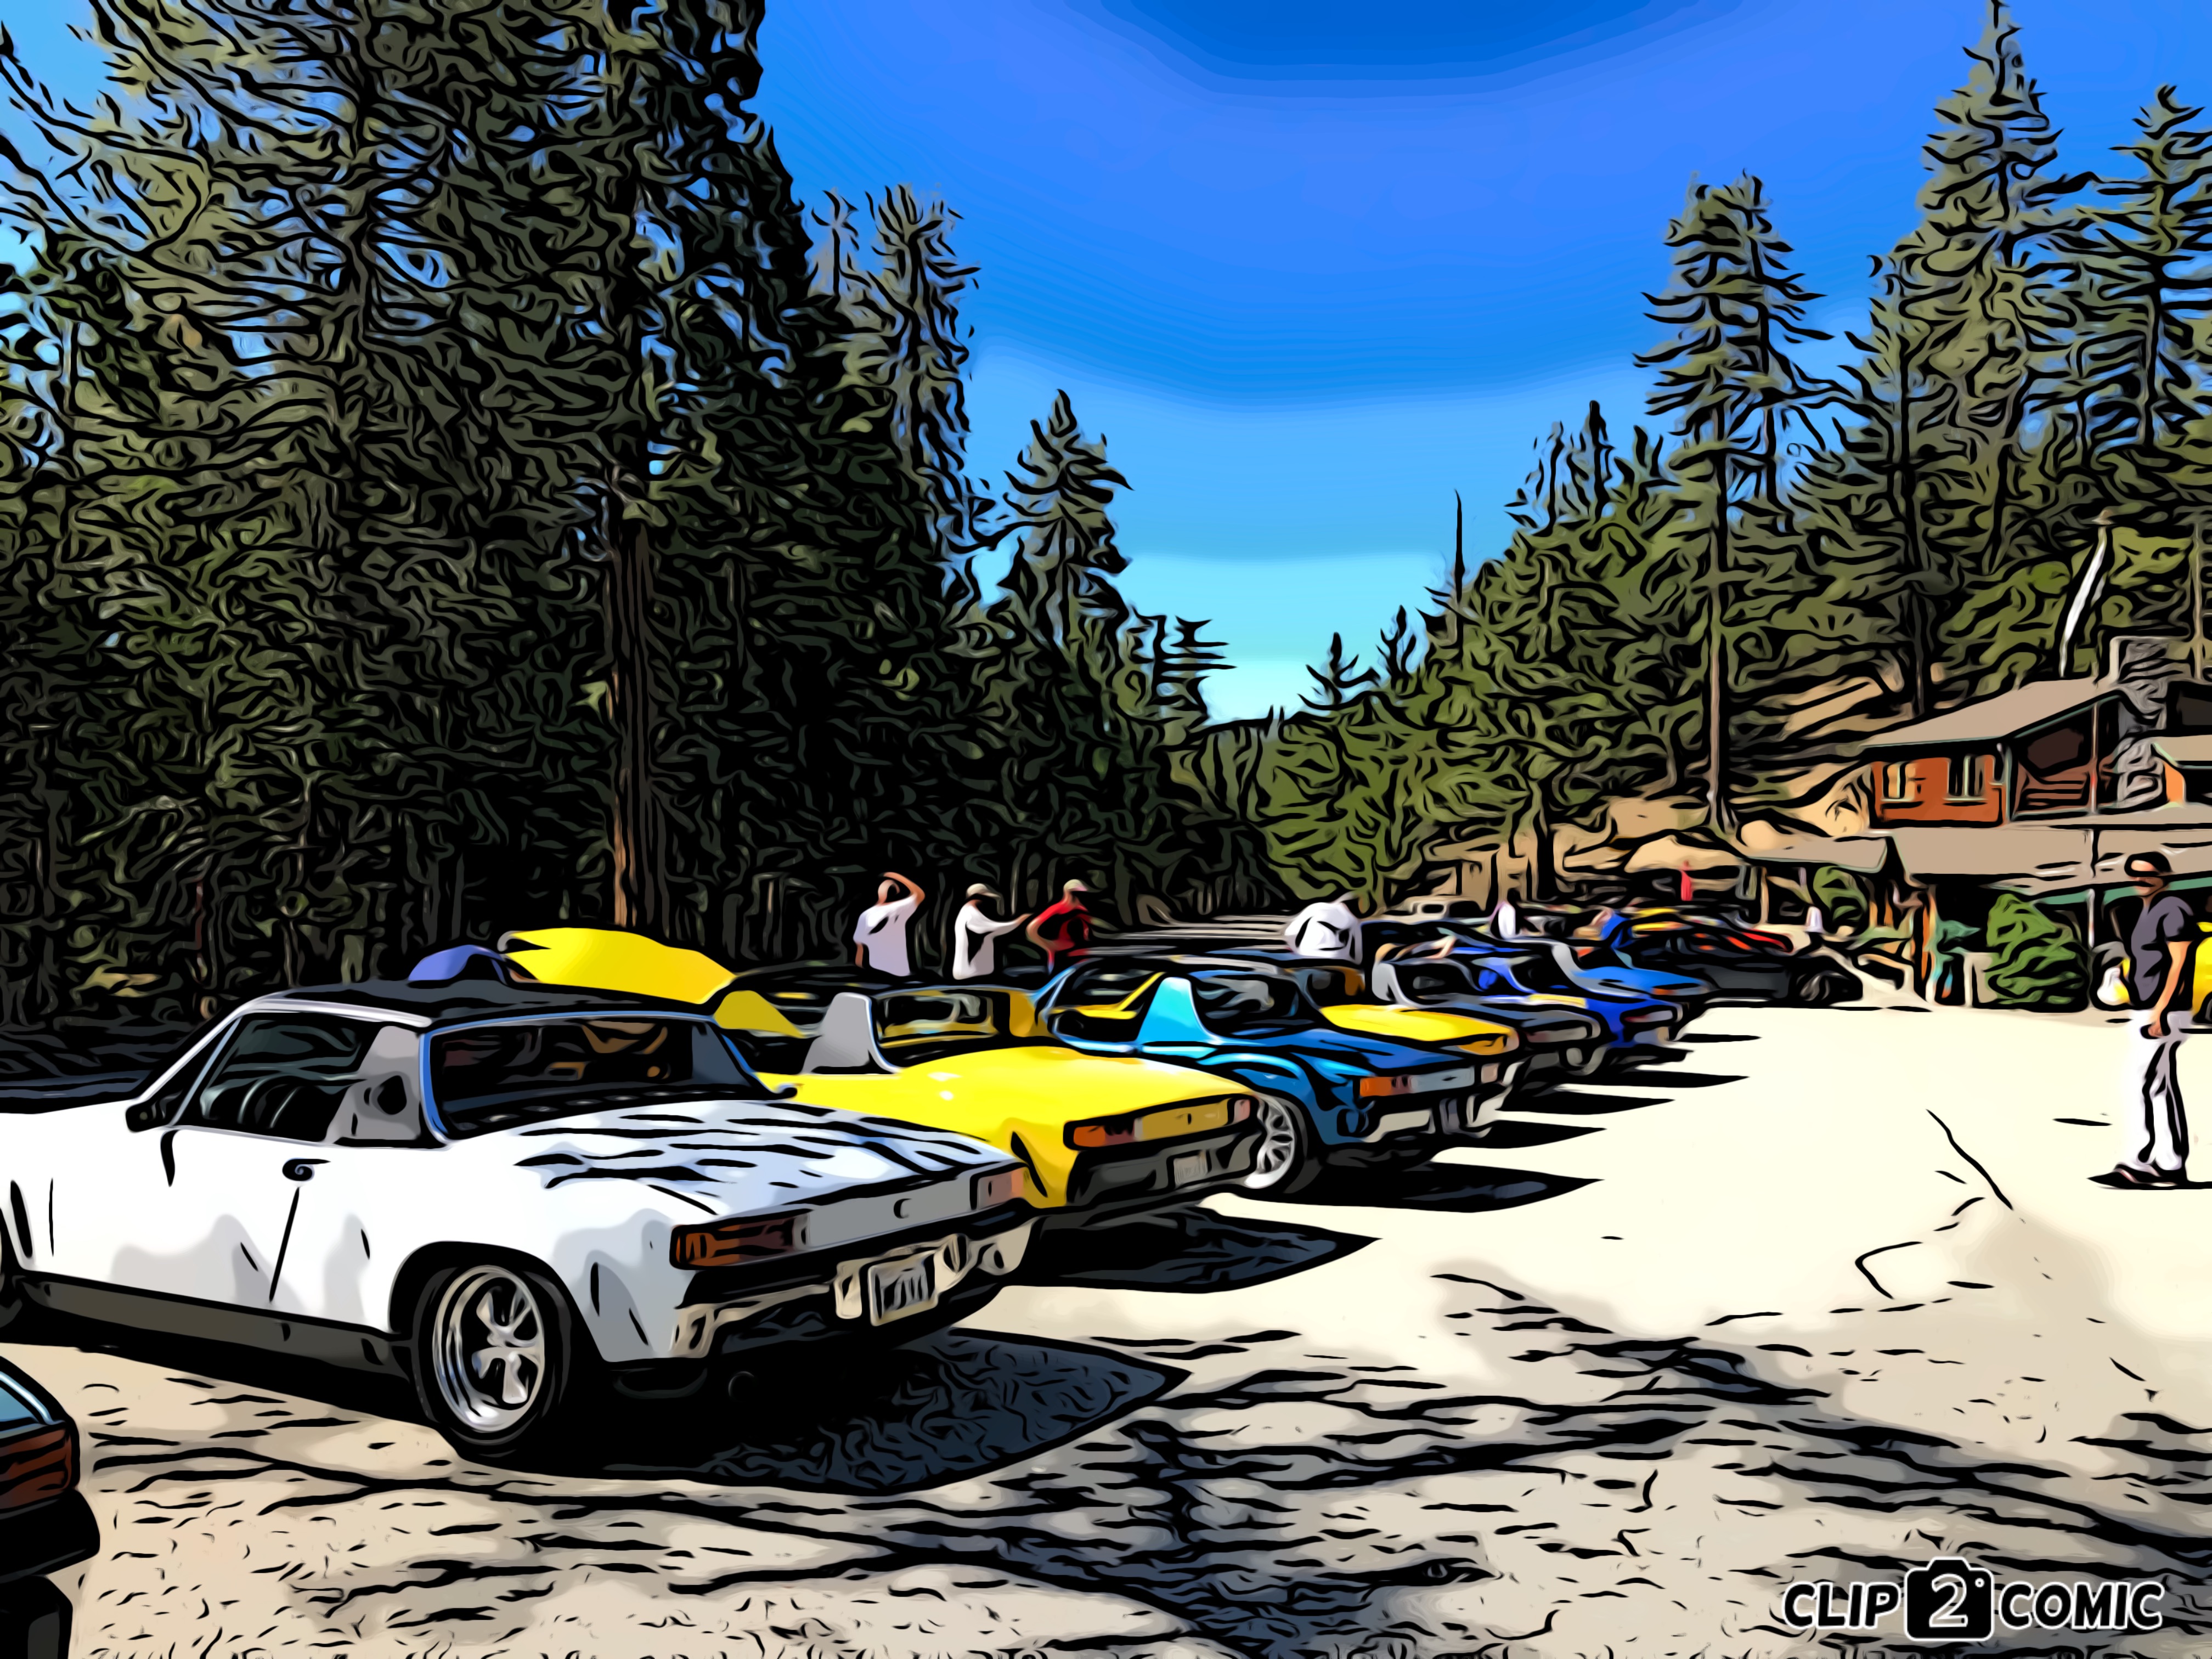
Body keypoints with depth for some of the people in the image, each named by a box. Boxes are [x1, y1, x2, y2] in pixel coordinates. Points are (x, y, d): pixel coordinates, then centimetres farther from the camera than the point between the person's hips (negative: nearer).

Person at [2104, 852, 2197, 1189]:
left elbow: (2179, 963, -19)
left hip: (2164, 1015, -10)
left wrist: (2159, 1010, -24)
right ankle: (2171, 1167, 13)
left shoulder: (2173, 909, -13)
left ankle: (2138, 1165, -10)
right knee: (2162, 1089, 10)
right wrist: (2150, 1012, 20)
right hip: (2148, 1013, 10)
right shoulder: (2148, 911, 16)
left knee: (2140, 1085, -12)